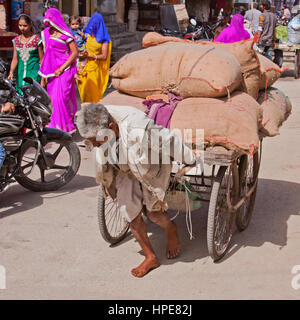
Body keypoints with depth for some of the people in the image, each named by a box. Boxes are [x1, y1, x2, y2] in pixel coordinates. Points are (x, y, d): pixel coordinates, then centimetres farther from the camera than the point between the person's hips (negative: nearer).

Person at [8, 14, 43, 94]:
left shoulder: (36, 40, -2)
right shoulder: (16, 40, 11)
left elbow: (42, 59, 0)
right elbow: (15, 59, 12)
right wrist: (11, 72, -2)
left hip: (34, 73, -4)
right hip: (20, 73, 4)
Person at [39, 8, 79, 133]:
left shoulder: (65, 34, -8)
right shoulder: (45, 33, 12)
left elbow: (75, 52, -9)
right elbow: (46, 54, 17)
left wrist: (61, 68, -13)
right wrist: (44, 73, 14)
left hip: (64, 70, -6)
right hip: (51, 71, 6)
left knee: (60, 98, -11)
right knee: (53, 98, 7)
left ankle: (66, 126, 1)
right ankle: (55, 124, 17)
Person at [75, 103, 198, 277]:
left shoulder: (138, 131, -43)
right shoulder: (96, 125, -25)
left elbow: (168, 140, -25)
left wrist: (190, 159, -9)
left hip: (153, 166, -5)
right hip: (127, 169, 5)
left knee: (154, 212, -2)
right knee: (130, 212, 3)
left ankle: (171, 229, 35)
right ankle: (151, 257, 22)